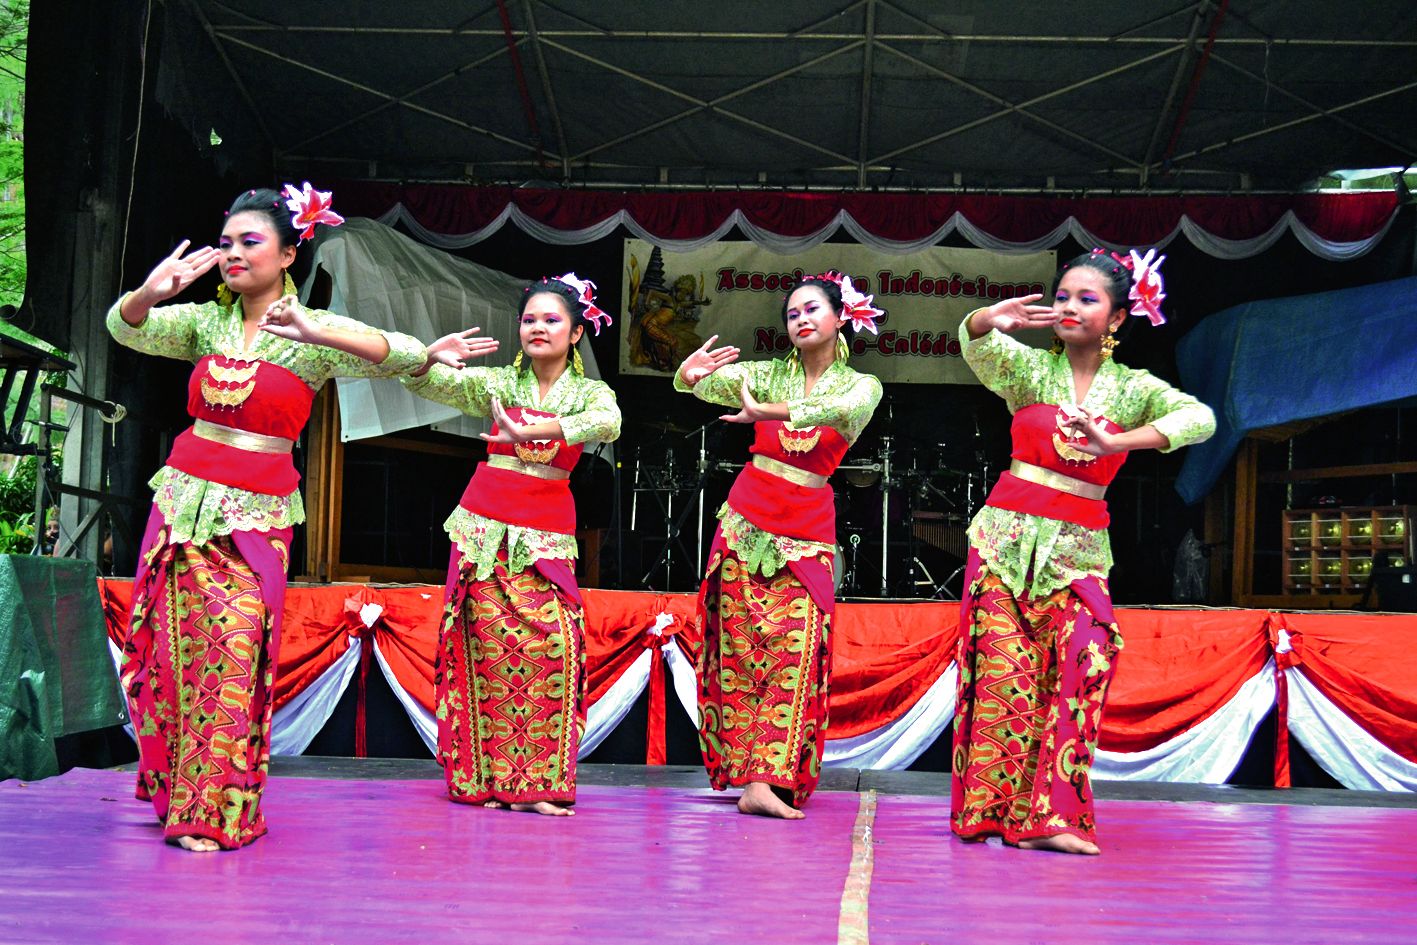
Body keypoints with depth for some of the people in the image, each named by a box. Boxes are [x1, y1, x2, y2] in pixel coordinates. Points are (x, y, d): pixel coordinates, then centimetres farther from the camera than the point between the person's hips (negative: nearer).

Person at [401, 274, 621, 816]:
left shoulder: (590, 393, 6)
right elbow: (422, 382, -2)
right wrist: (429, 357, -27)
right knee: (488, 643, -4)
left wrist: (533, 431, -33)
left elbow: (608, 424, -18)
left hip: (546, 536, 0)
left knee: (552, 643, -12)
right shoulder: (496, 383, 8)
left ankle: (536, 783, -6)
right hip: (485, 526, 0)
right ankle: (483, 778, 3)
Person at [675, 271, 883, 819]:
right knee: (739, 643, -1)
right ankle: (743, 770, 6)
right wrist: (688, 375, -32)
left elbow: (846, 409, -22)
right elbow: (708, 383, -8)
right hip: (747, 516, 1)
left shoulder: (862, 385, 2)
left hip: (807, 529, -1)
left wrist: (768, 413, -33)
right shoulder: (769, 373, 6)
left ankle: (764, 780, -15)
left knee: (796, 647, -11)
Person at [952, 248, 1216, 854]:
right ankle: (993, 808, 0)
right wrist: (994, 320, -40)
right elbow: (974, 343, -15)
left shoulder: (1134, 388, 6)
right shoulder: (1029, 368, 5)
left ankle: (1051, 815, -12)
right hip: (1007, 533, -1)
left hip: (1078, 549, 1)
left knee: (1083, 664, -15)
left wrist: (1115, 443, -24)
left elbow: (1200, 418, -11)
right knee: (1003, 670, -6)